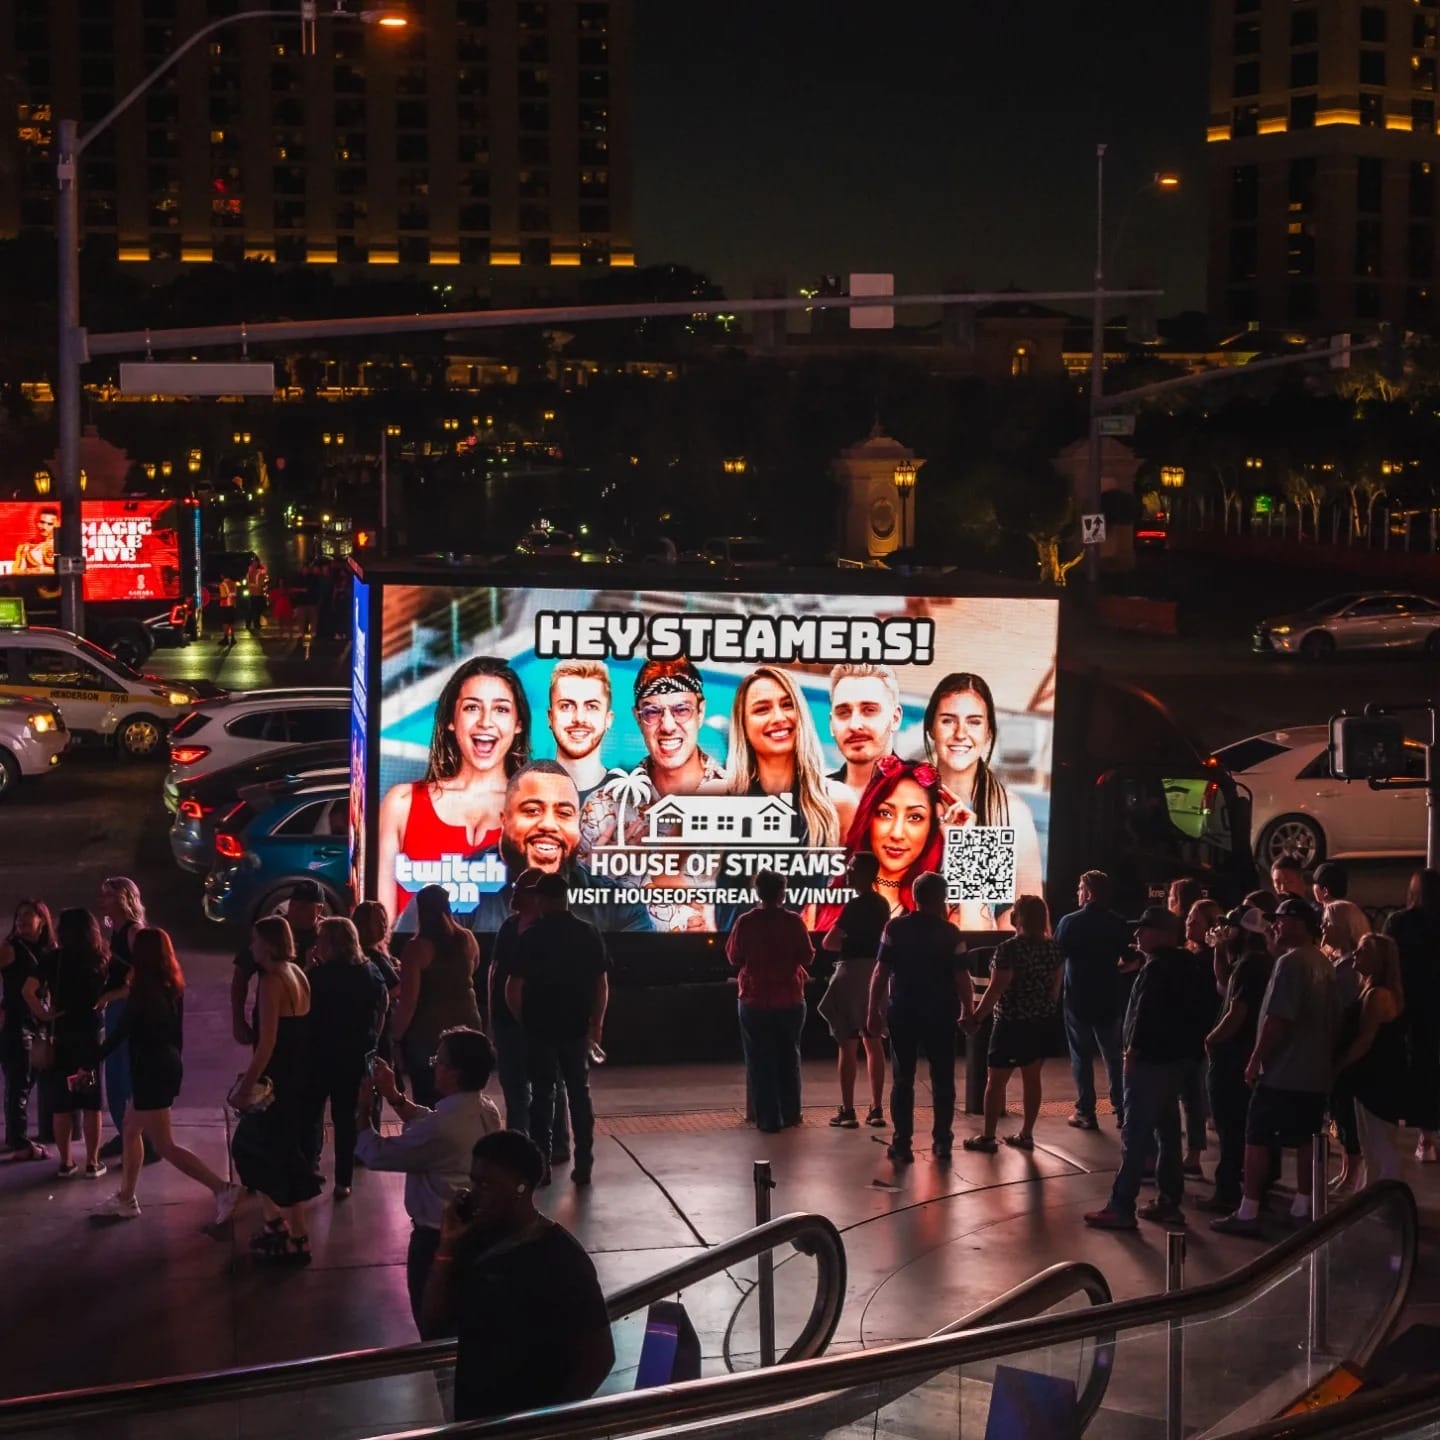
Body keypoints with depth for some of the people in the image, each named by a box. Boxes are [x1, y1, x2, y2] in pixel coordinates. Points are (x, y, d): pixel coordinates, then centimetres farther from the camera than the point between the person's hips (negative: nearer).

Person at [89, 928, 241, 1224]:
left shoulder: (143, 991, -19)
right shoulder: (172, 986, 4)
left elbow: (118, 1034, -16)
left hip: (150, 1071, -9)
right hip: (168, 1066, 9)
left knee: (164, 1146, -5)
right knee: (131, 1130, 21)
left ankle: (222, 1189, -13)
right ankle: (125, 1198, 29)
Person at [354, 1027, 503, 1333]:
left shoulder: (442, 1128, -31)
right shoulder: (486, 1110, -5)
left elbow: (375, 1155, -18)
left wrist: (363, 1110, -4)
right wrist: (394, 1097, 10)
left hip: (437, 1239, -8)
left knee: (435, 1330, 7)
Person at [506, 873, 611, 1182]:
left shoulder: (532, 936, -9)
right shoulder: (589, 934, 1)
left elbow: (513, 989, -9)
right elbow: (602, 984, 3)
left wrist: (524, 1019, 7)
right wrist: (596, 1024, 10)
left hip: (541, 1028, -3)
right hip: (577, 1027, 3)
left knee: (542, 1095, 6)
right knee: (579, 1094, 10)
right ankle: (583, 1165, 8)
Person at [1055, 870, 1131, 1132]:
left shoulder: (1070, 922, -12)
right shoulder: (1118, 924, -2)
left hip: (1078, 997, -3)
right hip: (1110, 998, 3)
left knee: (1081, 1056, 4)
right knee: (1113, 1055, 12)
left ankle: (1086, 1113, 2)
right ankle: (1122, 1111, 11)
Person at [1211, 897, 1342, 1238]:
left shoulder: (1290, 962, -17)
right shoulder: (1325, 965, 11)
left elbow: (1277, 1020, -22)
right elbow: (1333, 1019, 16)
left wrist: (1255, 1062, -15)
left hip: (1282, 1071, -8)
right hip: (1316, 1071, 9)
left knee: (1257, 1140, -2)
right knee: (1305, 1141, 13)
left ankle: (1247, 1214, -2)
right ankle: (1302, 1209, 17)